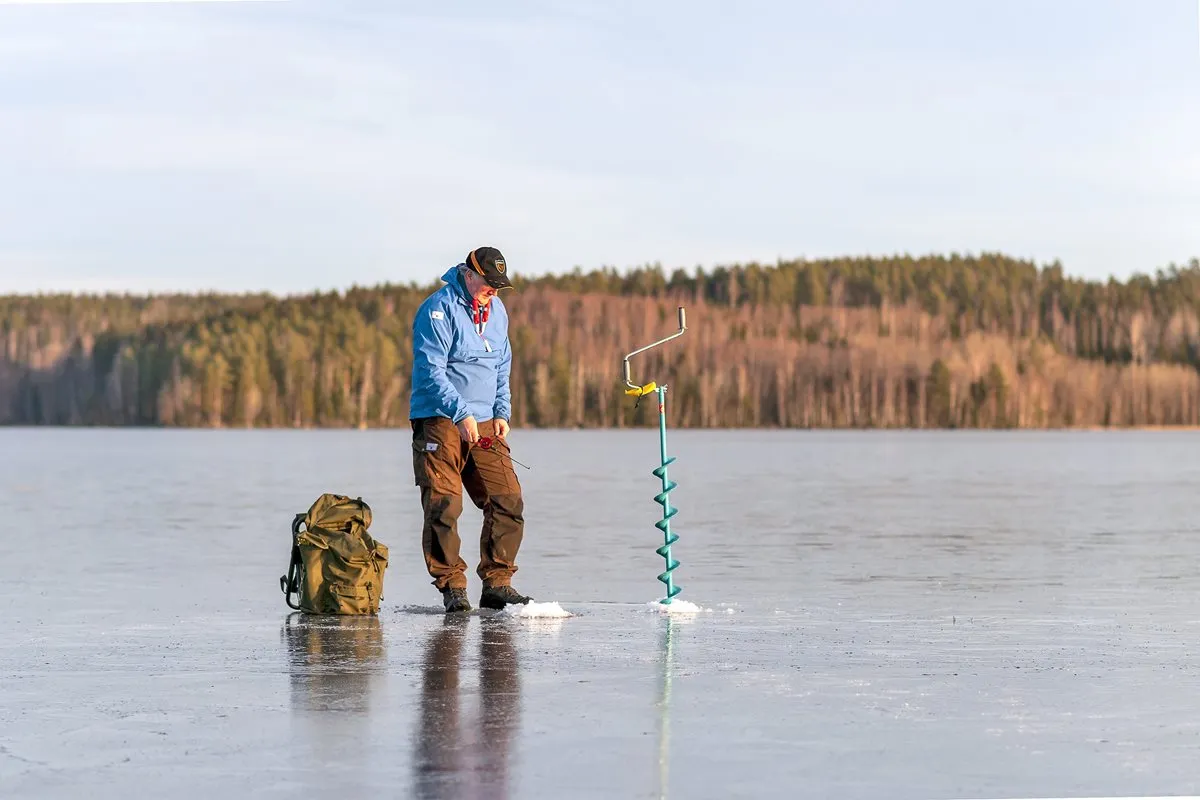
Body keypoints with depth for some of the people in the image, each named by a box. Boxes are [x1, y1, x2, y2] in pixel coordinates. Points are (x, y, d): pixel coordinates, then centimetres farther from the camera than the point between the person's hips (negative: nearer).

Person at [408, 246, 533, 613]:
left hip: (485, 423, 7)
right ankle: (452, 588, -2)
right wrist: (461, 415, -23)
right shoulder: (438, 309, -10)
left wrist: (502, 413, 7)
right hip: (440, 421, -7)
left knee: (508, 500, -1)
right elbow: (430, 370, -16)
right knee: (444, 505, -10)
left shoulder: (497, 311, 12)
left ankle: (497, 584, 7)